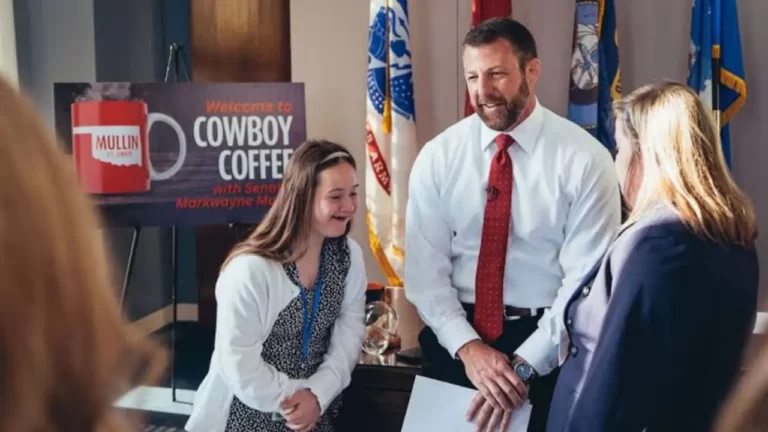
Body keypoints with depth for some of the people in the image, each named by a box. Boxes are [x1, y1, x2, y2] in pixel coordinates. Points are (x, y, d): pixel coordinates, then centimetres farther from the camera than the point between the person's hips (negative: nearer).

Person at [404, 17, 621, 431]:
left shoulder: (584, 158, -8)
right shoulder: (438, 156, -1)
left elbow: (586, 279, -11)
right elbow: (424, 269, -4)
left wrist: (525, 363, -17)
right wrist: (466, 346, -16)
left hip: (548, 341, -2)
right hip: (455, 340, 2)